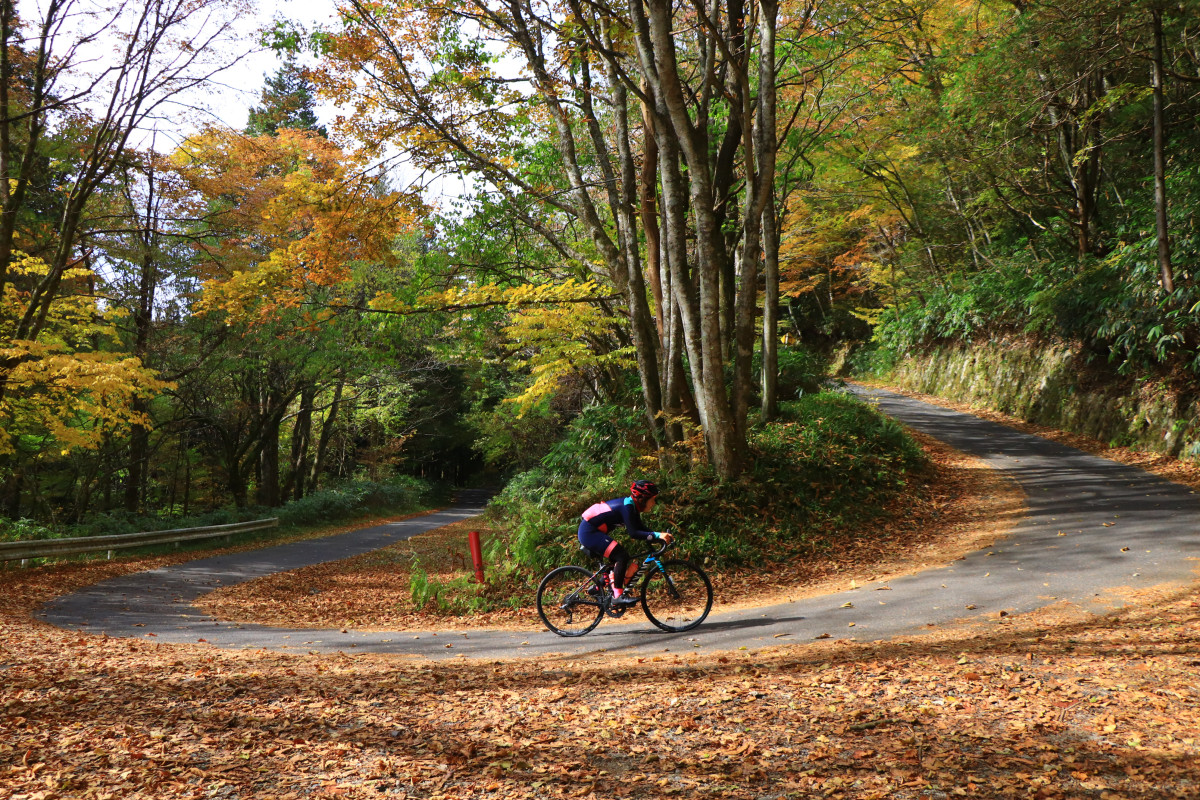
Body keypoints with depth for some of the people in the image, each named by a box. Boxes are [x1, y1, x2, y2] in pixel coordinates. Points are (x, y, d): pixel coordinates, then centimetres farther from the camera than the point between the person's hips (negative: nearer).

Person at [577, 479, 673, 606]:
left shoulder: (633, 506, 9)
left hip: (592, 532, 10)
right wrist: (657, 535, -31)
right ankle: (618, 596, -16)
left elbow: (641, 529, 10)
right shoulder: (627, 506, -20)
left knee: (619, 560, 12)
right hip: (589, 532, -10)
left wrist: (662, 535, -1)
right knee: (622, 556, -18)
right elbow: (633, 533, -26)